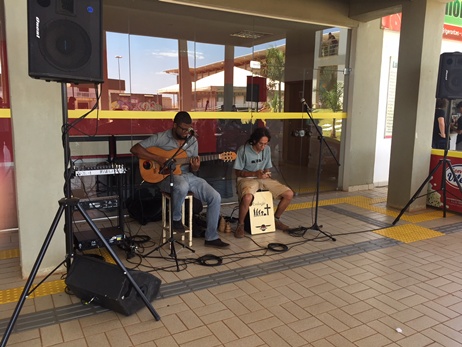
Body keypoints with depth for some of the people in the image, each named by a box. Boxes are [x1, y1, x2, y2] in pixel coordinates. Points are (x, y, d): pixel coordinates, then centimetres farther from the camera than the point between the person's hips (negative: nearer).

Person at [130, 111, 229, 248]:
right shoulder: (161, 138, -6)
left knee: (215, 197, -13)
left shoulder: (193, 141, 8)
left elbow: (193, 169, 13)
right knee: (182, 187, -42)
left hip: (188, 175, 5)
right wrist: (157, 158, -20)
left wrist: (195, 168, -13)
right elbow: (135, 149, -11)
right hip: (167, 176, -5)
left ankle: (211, 237, 1)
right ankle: (175, 219, -10)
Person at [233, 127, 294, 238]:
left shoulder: (267, 149, 4)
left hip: (263, 179, 6)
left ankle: (275, 219, 14)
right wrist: (254, 174, -21)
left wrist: (267, 173, -9)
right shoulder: (243, 150, -13)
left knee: (289, 194, -10)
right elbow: (237, 172, -9)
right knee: (247, 198, -41)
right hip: (246, 179, -5)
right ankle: (240, 225, -13)